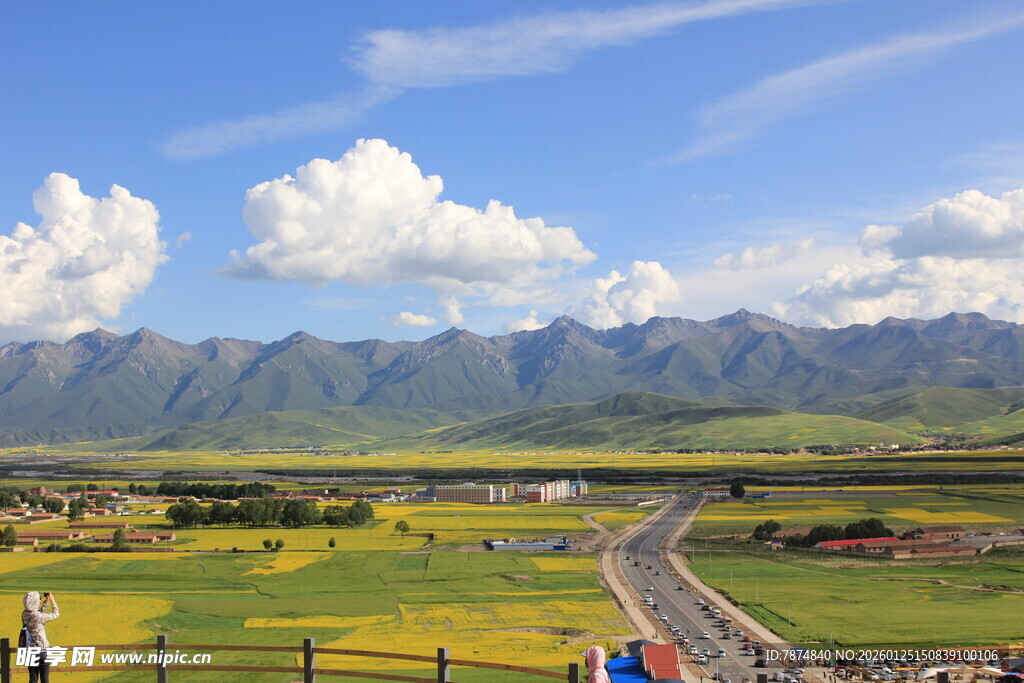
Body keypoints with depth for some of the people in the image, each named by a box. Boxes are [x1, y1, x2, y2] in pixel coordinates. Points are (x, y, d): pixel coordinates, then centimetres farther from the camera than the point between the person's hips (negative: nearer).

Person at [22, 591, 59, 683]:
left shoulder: (24, 614, -2)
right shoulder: (38, 616, -21)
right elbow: (56, 614, -7)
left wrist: (46, 601, 11)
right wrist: (52, 601, 3)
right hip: (42, 649, -6)